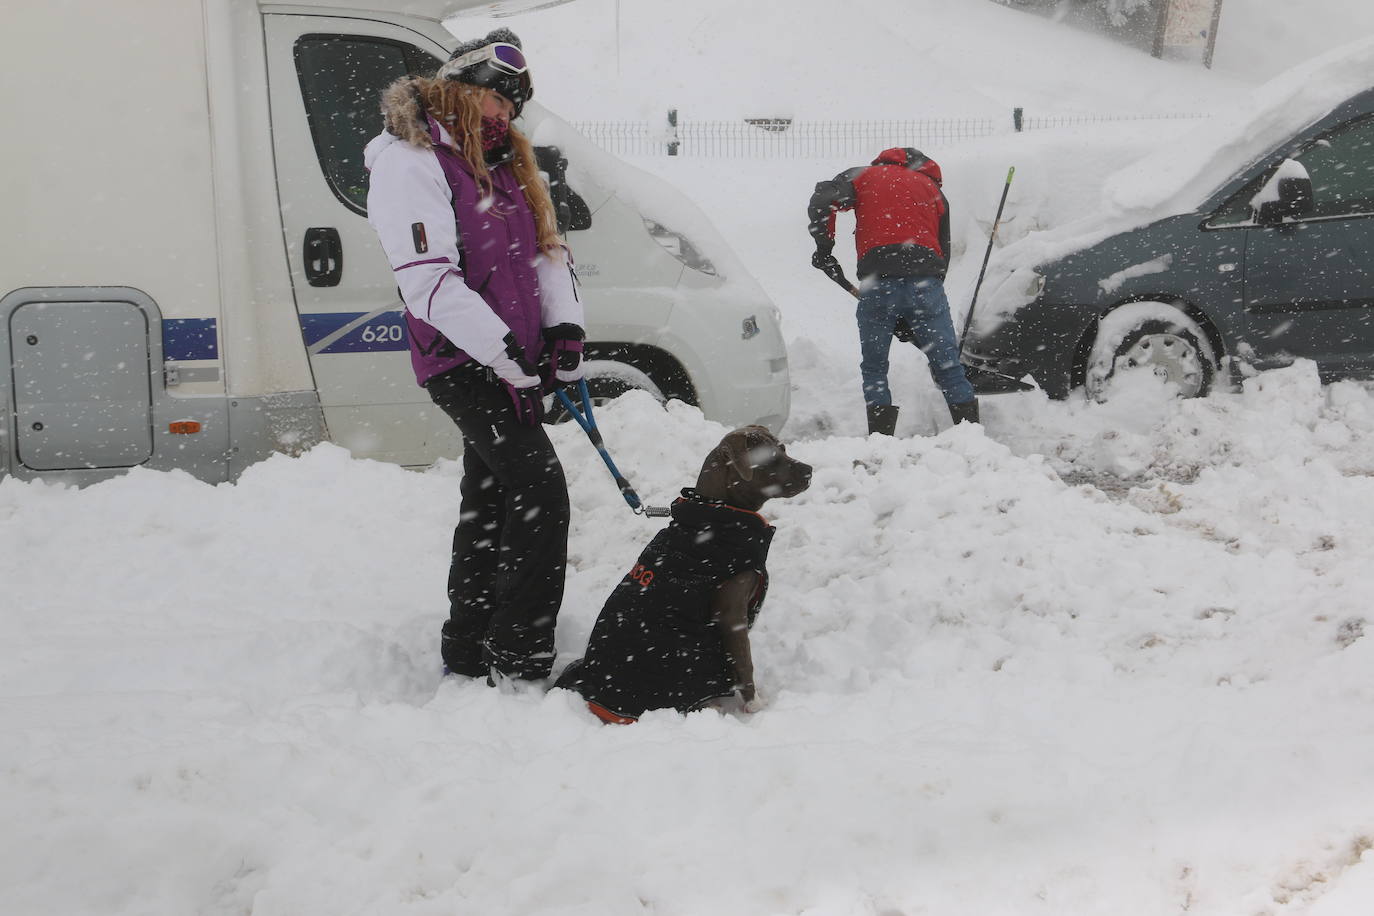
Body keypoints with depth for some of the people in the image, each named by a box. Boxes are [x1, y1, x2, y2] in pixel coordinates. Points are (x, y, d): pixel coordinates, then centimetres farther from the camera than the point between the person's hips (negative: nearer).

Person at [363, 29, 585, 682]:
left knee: (490, 502, 15)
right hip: (463, 365, -9)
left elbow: (548, 249, 17)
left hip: (515, 360, 9)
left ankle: (467, 651, 27)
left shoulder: (503, 159, 17)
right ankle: (520, 663, -11)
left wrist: (564, 331, 1)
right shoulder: (409, 162, -11)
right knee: (542, 493, -16)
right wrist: (507, 354, -22)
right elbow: (428, 282, -19)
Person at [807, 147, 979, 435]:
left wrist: (824, 248, 10)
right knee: (947, 366, 9)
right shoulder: (933, 190, 25)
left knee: (874, 368, 11)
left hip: (878, 282, -2)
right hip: (926, 283, 2)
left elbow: (821, 202, -1)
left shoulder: (863, 176, 18)